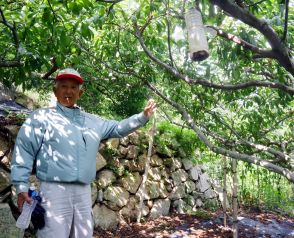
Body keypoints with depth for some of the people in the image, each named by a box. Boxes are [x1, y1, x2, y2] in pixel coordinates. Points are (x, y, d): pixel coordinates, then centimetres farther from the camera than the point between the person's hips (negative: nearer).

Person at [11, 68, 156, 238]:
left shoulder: (92, 121, 16)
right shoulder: (42, 117, 1)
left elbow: (118, 128, 20)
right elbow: (24, 151, -2)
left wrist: (143, 116, 10)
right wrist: (21, 186, -9)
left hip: (84, 191, 6)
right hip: (54, 189, -5)